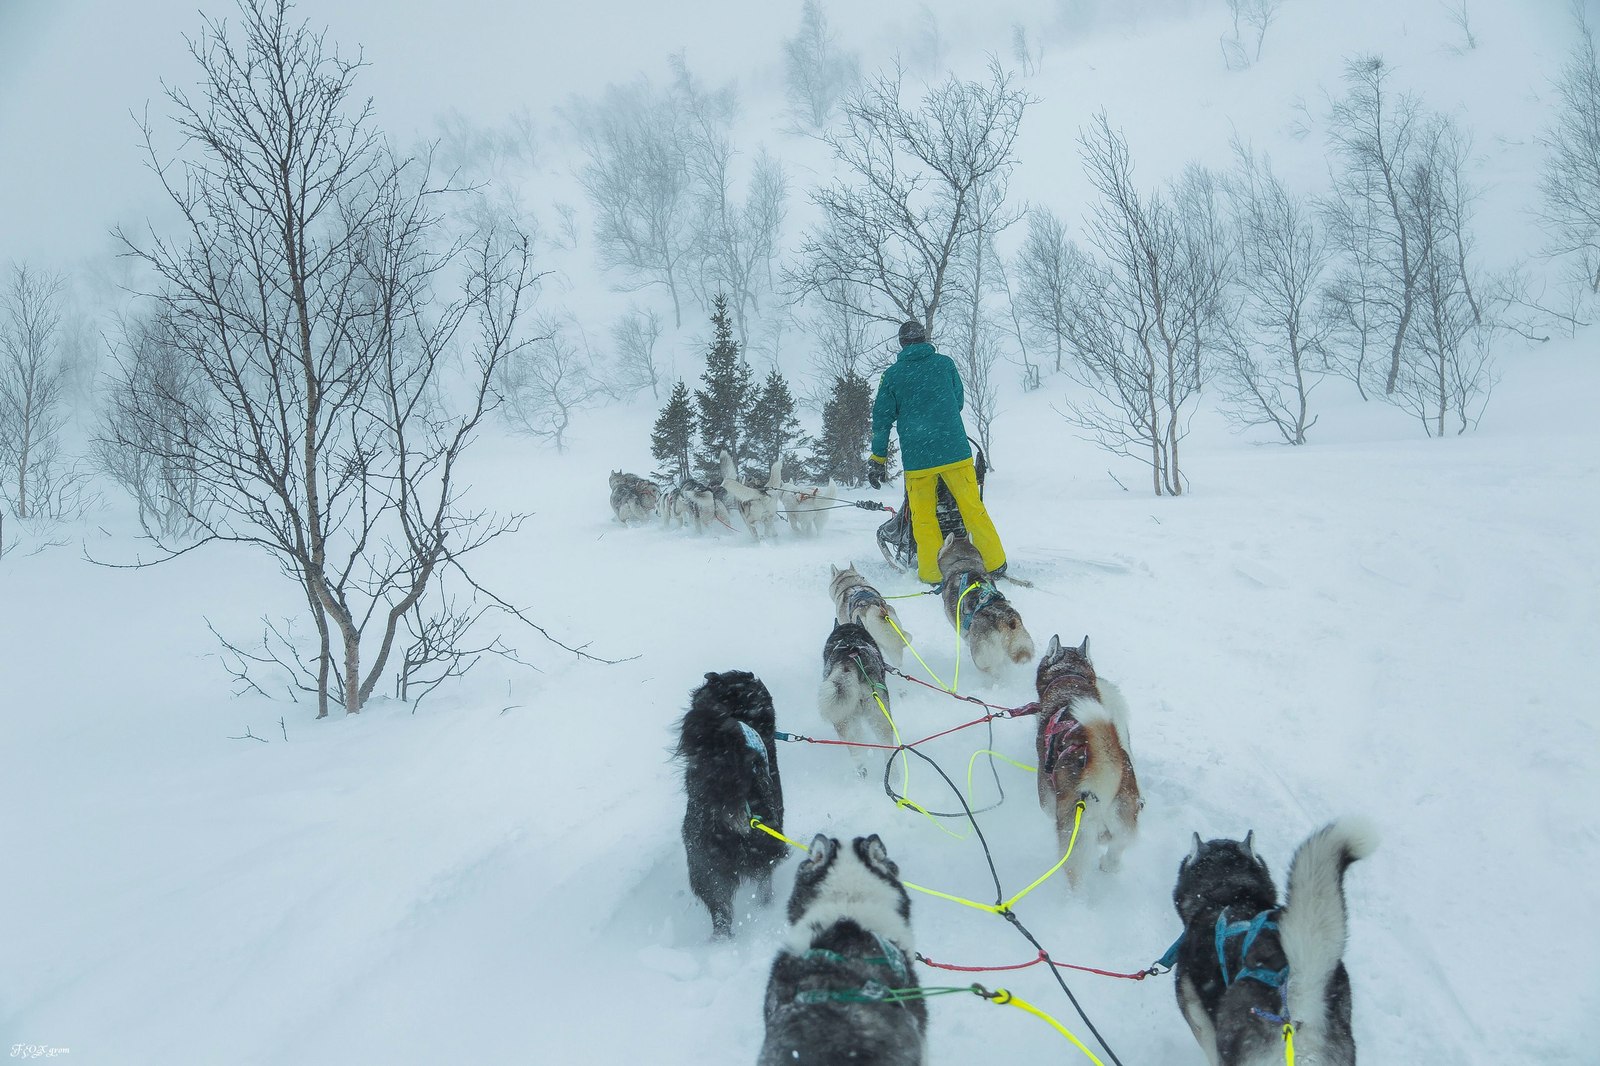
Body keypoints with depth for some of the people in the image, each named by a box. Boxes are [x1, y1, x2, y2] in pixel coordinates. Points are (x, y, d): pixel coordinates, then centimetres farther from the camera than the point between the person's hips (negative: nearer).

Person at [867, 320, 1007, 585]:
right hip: (954, 451, 1)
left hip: (916, 457, 0)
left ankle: (933, 574, 9)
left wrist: (877, 458, 11)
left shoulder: (892, 374, 2)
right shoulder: (944, 363, 4)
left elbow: (882, 418, 4)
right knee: (973, 508, 7)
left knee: (923, 518, 9)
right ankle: (994, 563, 10)